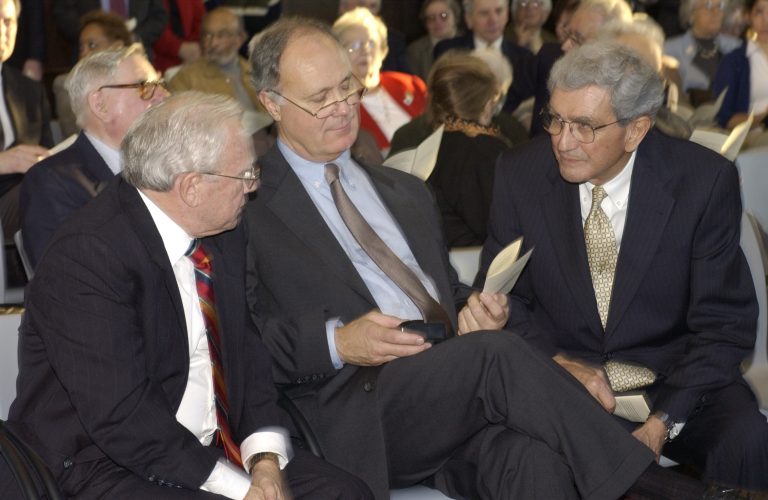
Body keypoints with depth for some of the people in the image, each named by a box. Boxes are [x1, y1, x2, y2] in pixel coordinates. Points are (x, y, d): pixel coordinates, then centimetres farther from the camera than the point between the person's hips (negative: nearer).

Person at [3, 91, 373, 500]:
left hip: (215, 449, 7)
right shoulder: (86, 256, -19)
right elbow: (123, 418, -22)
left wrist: (265, 459, -5)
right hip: (108, 466, -7)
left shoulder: (222, 234, 4)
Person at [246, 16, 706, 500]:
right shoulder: (249, 205, 7)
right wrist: (335, 342, -15)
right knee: (497, 352, -31)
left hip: (452, 381, 5)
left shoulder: (406, 192, 27)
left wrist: (477, 311, 7)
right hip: (353, 410, -5)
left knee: (532, 459, -31)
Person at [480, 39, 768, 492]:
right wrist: (557, 363, -13)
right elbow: (504, 297, 7)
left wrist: (662, 423, -19)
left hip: (678, 382, -1)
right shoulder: (520, 175, -4)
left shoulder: (705, 181, -9)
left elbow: (724, 323, -6)